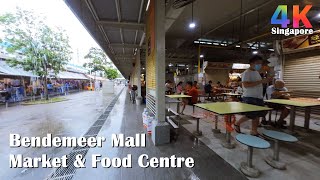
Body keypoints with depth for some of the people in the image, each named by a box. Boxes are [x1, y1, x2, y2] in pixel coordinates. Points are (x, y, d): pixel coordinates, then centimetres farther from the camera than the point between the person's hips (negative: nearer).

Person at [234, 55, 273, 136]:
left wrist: (266, 80, 8)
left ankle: (254, 131, 22)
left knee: (257, 115, 10)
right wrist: (261, 81, -25)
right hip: (250, 98, -9)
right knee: (250, 115, -9)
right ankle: (237, 123, 13)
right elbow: (246, 85, -26)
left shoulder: (257, 72, 17)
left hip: (258, 97, 9)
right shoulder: (246, 73, -12)